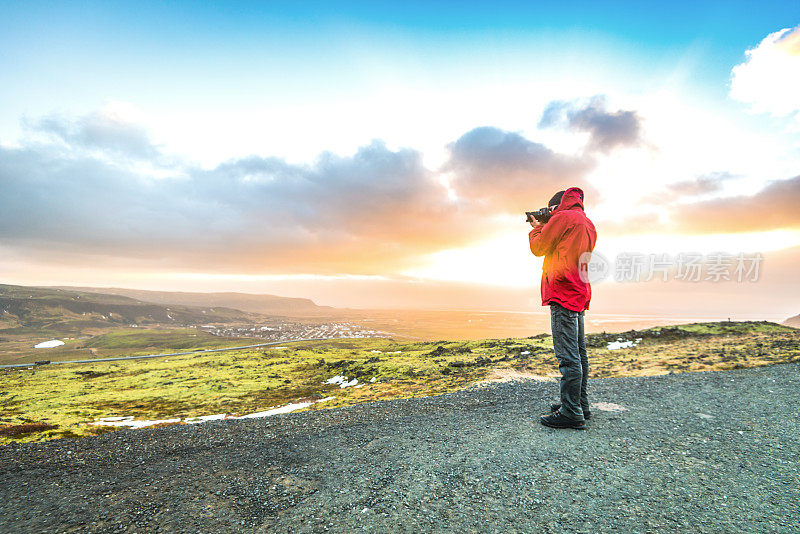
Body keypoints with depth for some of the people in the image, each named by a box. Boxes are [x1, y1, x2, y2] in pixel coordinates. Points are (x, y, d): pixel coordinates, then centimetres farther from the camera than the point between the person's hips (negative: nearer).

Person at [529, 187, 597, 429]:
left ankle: (571, 413, -5)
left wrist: (536, 228, 15)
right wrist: (546, 226, 23)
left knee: (568, 356, -9)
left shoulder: (563, 217, -6)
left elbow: (538, 248, -3)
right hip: (580, 294, 10)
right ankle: (581, 405, 22)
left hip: (562, 291, -10)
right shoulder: (588, 224, 21)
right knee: (578, 353, 14)